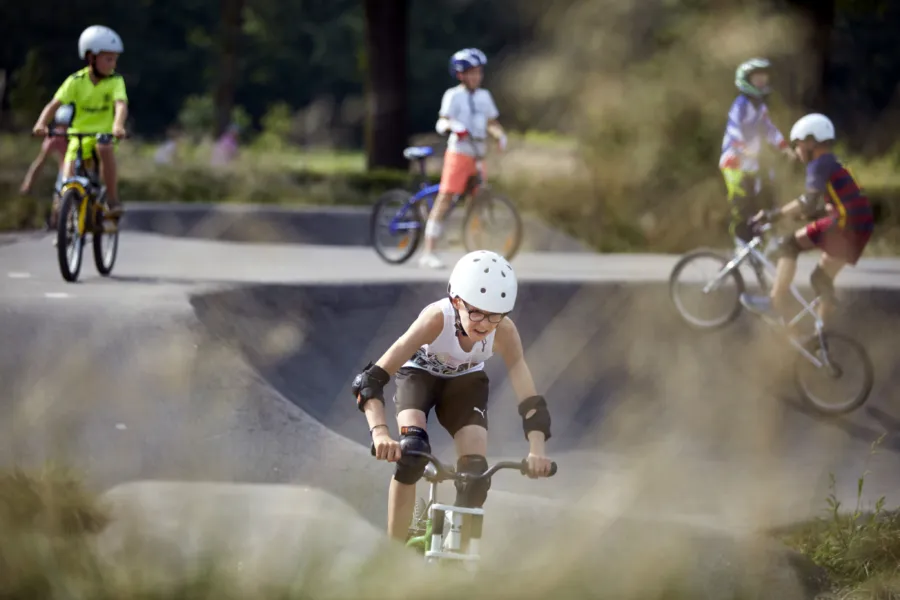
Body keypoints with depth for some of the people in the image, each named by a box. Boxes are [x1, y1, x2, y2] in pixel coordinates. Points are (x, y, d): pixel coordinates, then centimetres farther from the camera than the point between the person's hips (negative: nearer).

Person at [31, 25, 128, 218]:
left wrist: (118, 126, -45)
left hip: (104, 134, -1)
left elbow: (121, 105, -24)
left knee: (104, 146, -37)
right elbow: (54, 104, -14)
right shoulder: (76, 81, -6)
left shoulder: (115, 81, -7)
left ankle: (112, 200, -27)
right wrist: (41, 123, -34)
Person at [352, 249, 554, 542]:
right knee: (412, 451, -29)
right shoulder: (437, 318, -39)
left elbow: (529, 398, -33)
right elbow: (371, 379, -45)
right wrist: (380, 432, -60)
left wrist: (536, 451, -50)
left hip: (465, 382, 3)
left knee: (475, 473, -15)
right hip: (419, 374, -2)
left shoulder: (504, 331, -31)